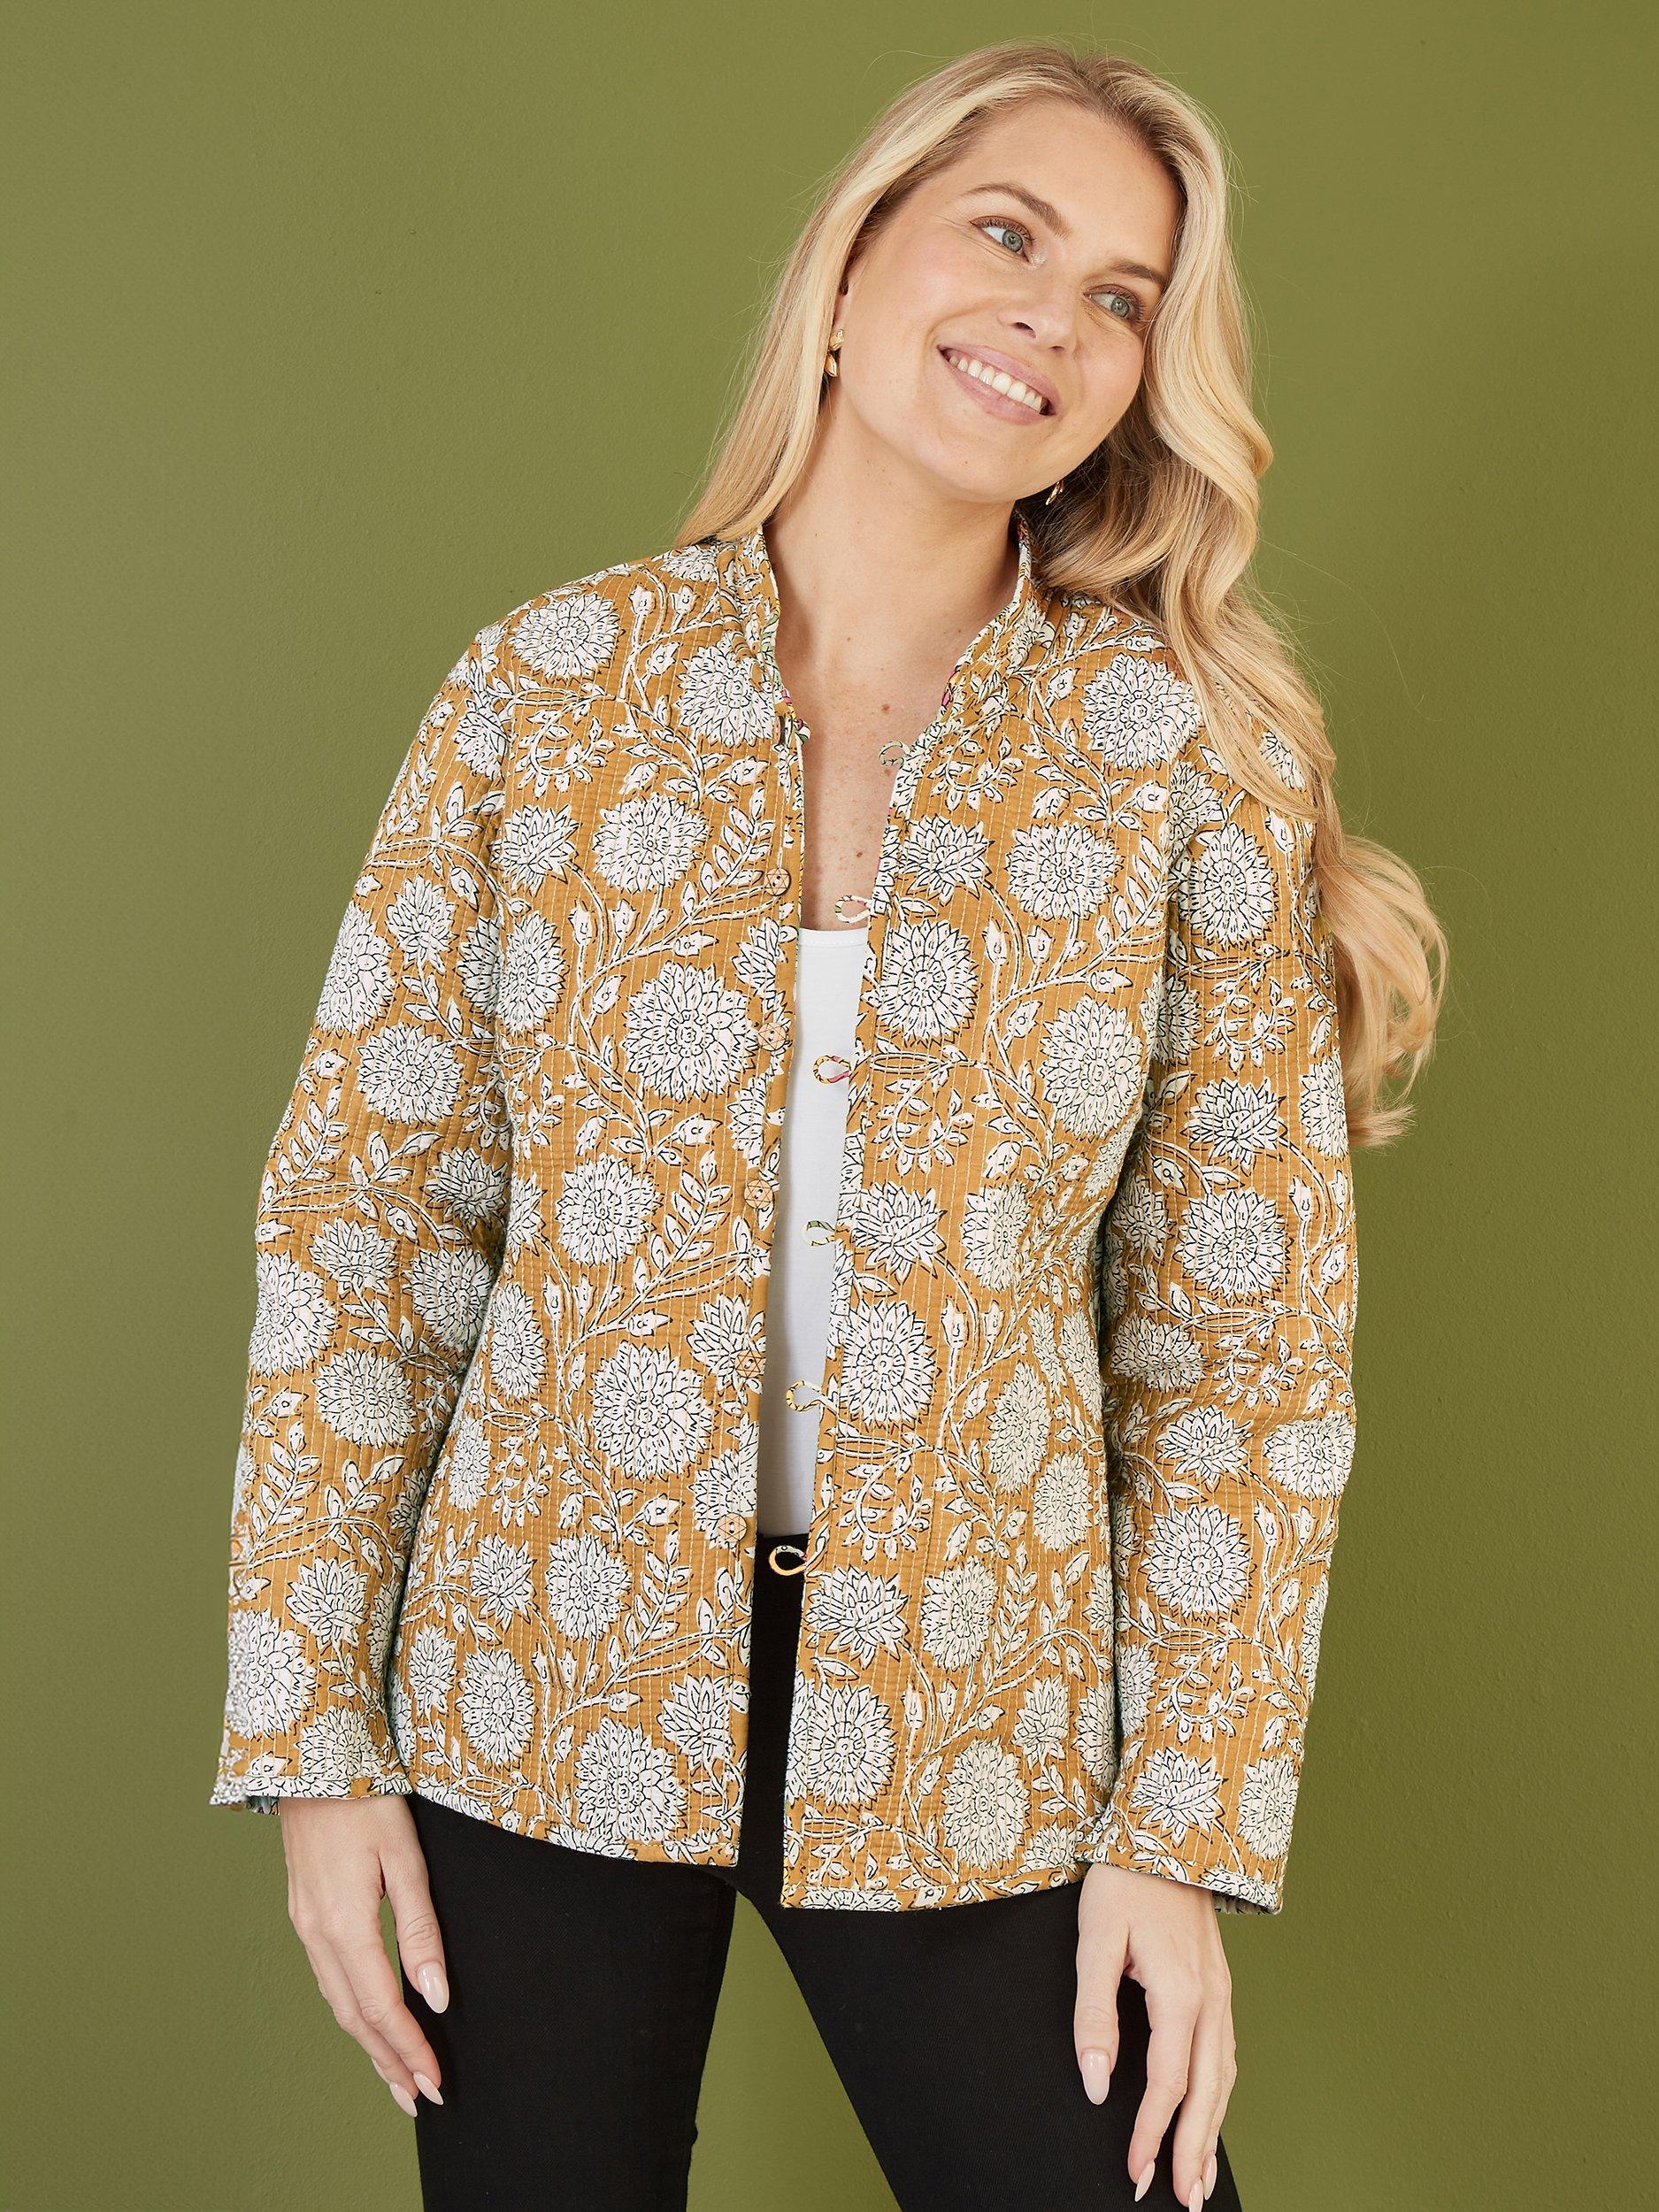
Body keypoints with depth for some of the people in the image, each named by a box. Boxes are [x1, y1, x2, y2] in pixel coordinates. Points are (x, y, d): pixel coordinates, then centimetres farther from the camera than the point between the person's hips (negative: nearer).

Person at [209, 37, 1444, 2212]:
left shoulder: (1192, 756, -4)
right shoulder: (549, 686, -3)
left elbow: (1246, 1328, -2)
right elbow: (357, 1220, -1)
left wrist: (1189, 1823, -4)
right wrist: (312, 1735, -2)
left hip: (964, 1734, 0)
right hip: (544, 1696, 1)